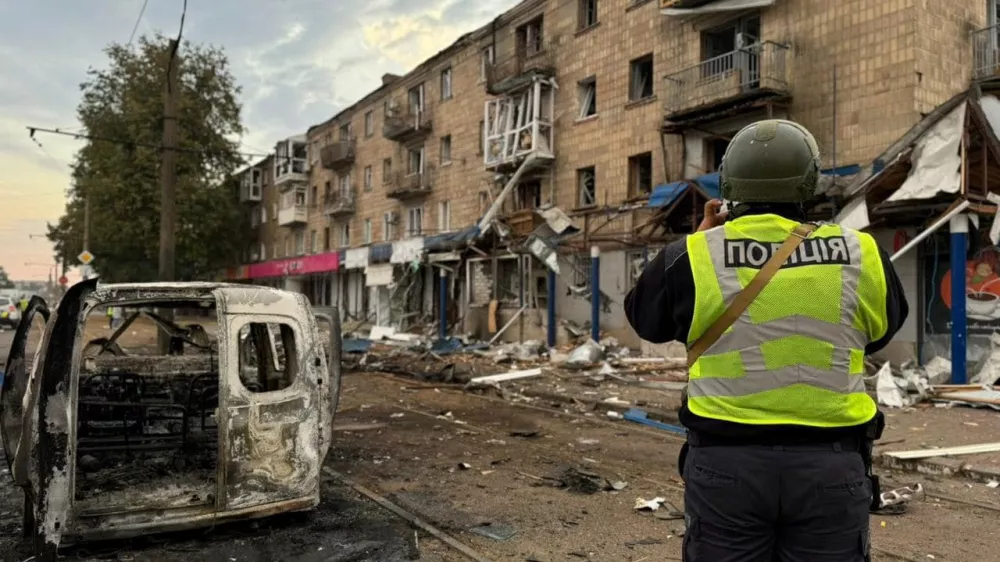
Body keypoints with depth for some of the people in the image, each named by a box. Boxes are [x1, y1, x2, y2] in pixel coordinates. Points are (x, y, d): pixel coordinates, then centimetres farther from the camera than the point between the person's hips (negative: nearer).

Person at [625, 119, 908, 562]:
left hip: (724, 460, -1)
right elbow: (882, 331, 17)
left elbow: (645, 319, 11)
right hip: (831, 462, 1)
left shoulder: (694, 256, -8)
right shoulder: (860, 255, -2)